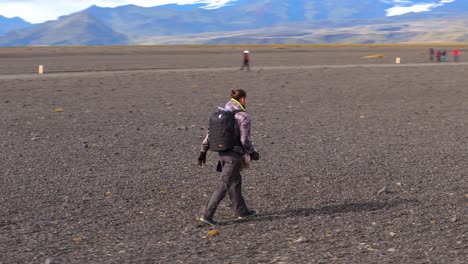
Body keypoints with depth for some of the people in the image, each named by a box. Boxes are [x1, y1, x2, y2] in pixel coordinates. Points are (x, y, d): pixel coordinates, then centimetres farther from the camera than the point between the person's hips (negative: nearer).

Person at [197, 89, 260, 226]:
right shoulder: (243, 116, -14)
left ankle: (242, 211, 32)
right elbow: (245, 139, -15)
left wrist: (203, 151, 9)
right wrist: (252, 153, 0)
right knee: (224, 185, -4)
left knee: (235, 181, 20)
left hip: (222, 153, 8)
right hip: (234, 154, -8)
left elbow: (210, 133, 6)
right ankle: (206, 214, -6)